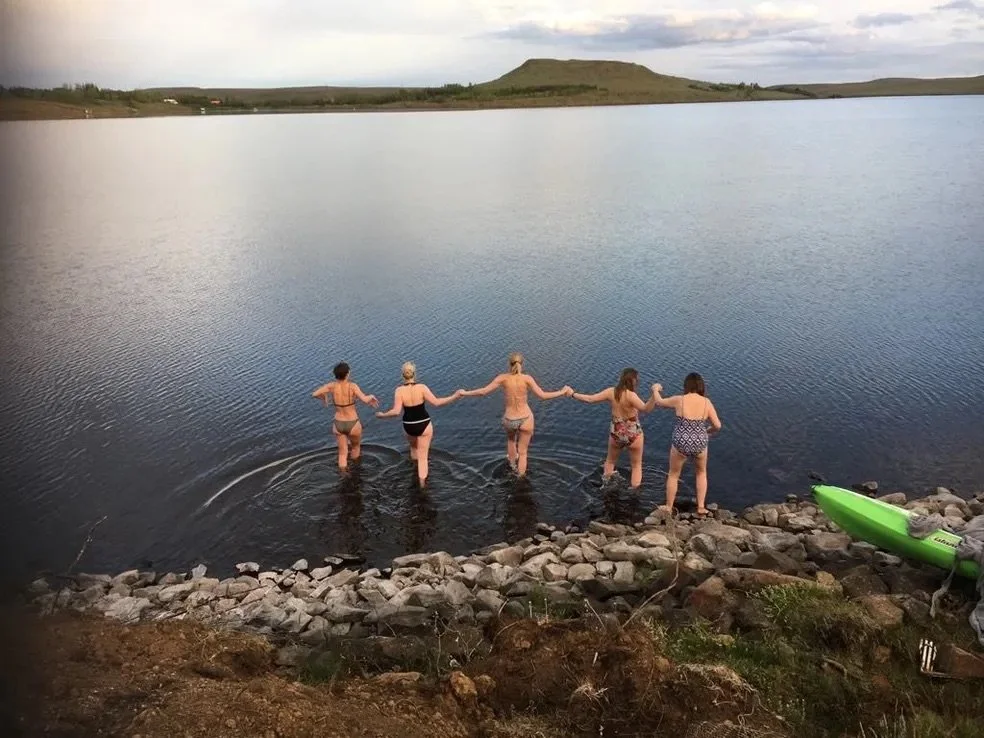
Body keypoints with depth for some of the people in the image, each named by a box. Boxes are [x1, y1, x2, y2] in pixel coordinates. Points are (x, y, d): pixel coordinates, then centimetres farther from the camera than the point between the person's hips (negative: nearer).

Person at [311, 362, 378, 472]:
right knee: (356, 446, 30)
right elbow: (365, 400, -34)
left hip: (338, 425, 2)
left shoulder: (331, 386, -13)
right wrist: (371, 396, -11)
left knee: (343, 453, 21)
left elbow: (314, 394, -9)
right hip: (353, 425, -2)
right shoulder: (352, 386, -22)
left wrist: (324, 397, 12)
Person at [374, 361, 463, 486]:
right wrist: (455, 396, -15)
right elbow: (436, 402, -20)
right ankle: (422, 482, 9)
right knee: (423, 456, 9)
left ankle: (415, 473, 49)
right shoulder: (422, 388, -17)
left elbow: (396, 411, -19)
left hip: (408, 426, 2)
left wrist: (382, 415, -2)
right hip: (424, 425, -2)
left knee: (413, 447, 33)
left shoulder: (399, 390, -14)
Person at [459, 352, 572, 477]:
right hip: (526, 419, -2)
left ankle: (513, 464, 56)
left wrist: (465, 393, 4)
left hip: (509, 420, 2)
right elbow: (542, 396, -17)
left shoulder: (503, 378, -11)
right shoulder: (527, 378, -13)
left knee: (510, 438, 38)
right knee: (523, 452, 19)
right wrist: (562, 392, -6)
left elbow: (483, 392, -10)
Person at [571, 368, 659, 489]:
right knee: (637, 466, 19)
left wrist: (573, 394, 6)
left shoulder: (611, 392, -11)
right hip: (633, 434, -4)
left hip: (616, 433, 4)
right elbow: (646, 408, -42)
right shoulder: (631, 395, -26)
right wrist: (655, 394, -54)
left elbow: (590, 399, -7)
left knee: (610, 461, 31)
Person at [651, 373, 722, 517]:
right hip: (699, 444, 1)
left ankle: (668, 508, 34)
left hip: (680, 444, -1)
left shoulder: (679, 400, -10)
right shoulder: (707, 402, -6)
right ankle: (701, 508, 30)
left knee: (673, 475, 22)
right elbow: (717, 425, -5)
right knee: (701, 473, 29)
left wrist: (656, 390, 28)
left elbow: (659, 402, 7)